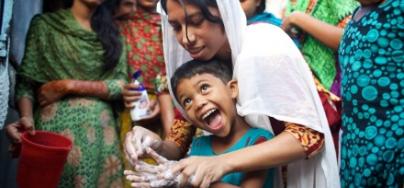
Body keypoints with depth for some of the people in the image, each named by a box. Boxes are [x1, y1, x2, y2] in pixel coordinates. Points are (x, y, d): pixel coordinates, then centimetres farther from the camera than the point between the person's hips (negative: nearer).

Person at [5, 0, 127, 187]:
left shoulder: (111, 31, 13)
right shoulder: (45, 23, 4)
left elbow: (121, 84, 2)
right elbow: (26, 80, -2)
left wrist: (69, 85, -9)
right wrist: (27, 117, -21)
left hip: (101, 129, 3)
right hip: (57, 125, -3)